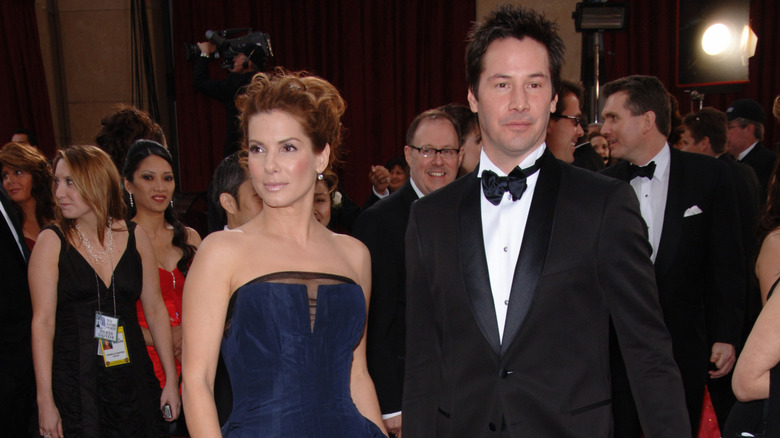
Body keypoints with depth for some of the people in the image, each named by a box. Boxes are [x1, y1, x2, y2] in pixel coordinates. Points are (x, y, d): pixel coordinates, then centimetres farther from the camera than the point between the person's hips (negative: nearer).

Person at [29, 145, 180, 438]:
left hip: (133, 379, 2)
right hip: (75, 384, -2)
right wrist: (45, 400, -10)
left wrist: (171, 380, 5)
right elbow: (43, 322, -7)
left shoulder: (134, 237, 2)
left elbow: (155, 310, 6)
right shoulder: (52, 241, -4)